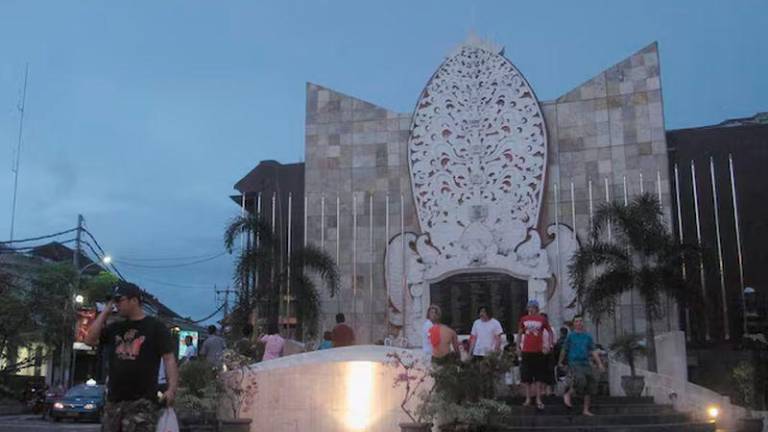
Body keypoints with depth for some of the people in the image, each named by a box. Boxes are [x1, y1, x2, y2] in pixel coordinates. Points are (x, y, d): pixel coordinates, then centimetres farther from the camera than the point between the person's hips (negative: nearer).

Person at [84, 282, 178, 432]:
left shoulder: (155, 326, 0)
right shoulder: (115, 328, 18)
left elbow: (169, 358, -6)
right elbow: (90, 340, 7)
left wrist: (172, 388, -20)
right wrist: (105, 312, 7)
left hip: (142, 402, -6)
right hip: (114, 401, 6)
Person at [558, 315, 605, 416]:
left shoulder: (588, 336, 10)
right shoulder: (571, 336, 2)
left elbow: (593, 351, 7)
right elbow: (564, 350, 10)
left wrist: (600, 364, -2)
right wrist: (560, 362, 17)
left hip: (586, 363, 4)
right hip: (574, 363, -4)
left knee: (591, 385, -2)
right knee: (580, 381, -27)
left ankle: (586, 410, 8)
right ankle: (568, 395, 0)